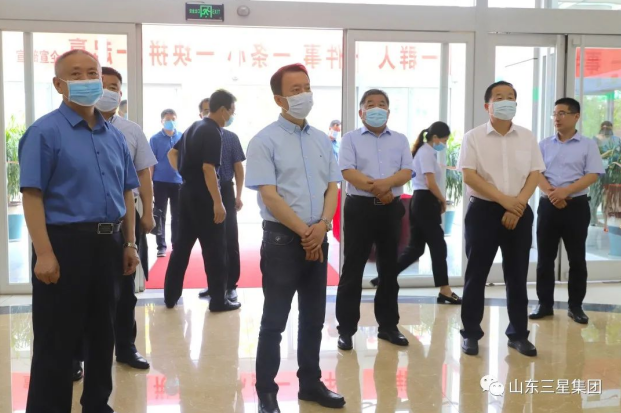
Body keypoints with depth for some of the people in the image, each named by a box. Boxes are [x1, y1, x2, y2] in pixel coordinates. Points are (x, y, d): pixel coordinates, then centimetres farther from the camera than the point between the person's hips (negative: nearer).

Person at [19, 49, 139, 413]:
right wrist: (44, 253, -20)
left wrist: (129, 243, 11)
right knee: (57, 341, 3)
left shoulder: (115, 135, 11)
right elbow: (32, 195, -13)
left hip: (108, 244, 6)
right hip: (65, 242, -6)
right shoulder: (45, 132, -7)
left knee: (103, 333, 17)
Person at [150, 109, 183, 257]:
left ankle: (176, 245, 19)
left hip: (179, 182, 2)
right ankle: (161, 246, 11)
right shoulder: (155, 139, -2)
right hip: (160, 182, -2)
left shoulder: (183, 138, 3)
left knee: (177, 216, 9)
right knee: (160, 215, 4)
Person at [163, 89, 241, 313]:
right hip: (203, 196, -9)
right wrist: (218, 203, -24)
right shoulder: (213, 132, -15)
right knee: (214, 249, 0)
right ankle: (218, 300, 6)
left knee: (182, 244, 13)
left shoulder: (194, 127, 14)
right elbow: (208, 168, -23)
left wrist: (185, 172, 13)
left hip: (187, 192, 9)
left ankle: (171, 296, 19)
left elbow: (173, 153, 21)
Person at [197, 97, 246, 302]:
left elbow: (238, 168, 3)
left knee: (230, 240, 1)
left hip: (225, 193, -1)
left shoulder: (231, 138, 0)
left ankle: (231, 285, 10)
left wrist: (238, 196, -3)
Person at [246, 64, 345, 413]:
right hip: (282, 238, -6)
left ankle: (311, 383, 29)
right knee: (275, 321, 3)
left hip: (318, 239, 6)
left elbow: (333, 187, 7)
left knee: (314, 318, 14)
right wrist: (304, 232, -13)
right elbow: (269, 195, -14)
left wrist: (321, 227, -10)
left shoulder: (322, 140, 10)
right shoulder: (265, 141, -8)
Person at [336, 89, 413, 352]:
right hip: (359, 207, -3)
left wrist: (384, 183, -19)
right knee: (353, 268, 0)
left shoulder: (400, 140, 12)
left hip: (391, 209, 3)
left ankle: (388, 325, 21)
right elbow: (348, 172, -10)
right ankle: (346, 328, 9)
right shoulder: (351, 139, 3)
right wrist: (377, 189, -16)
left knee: (389, 268, 10)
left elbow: (406, 172, 0)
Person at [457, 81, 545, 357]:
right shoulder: (474, 137, -2)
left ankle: (518, 334, 19)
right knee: (476, 274, 3)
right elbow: (469, 176, -10)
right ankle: (471, 333, 13)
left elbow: (534, 175, 3)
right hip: (483, 210, -2)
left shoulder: (527, 137, 8)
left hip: (519, 212, 3)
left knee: (517, 275, 8)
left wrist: (518, 205, -12)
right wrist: (504, 200, -17)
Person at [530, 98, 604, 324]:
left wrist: (565, 191, -20)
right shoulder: (545, 145, 9)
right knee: (545, 257, 5)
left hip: (576, 205, -2)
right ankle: (545, 303, 14)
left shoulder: (588, 144, 2)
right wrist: (550, 193, -17)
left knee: (577, 258, 4)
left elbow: (592, 175, -7)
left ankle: (576, 306, 15)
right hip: (548, 205, 2)